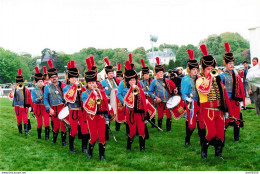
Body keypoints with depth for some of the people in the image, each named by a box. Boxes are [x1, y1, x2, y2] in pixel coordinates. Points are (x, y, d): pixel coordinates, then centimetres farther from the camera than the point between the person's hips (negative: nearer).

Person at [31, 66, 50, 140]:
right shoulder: (34, 90, -3)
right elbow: (33, 100, -11)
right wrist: (39, 99, -28)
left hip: (45, 107, 1)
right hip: (38, 108, -1)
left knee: (47, 121, -12)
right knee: (39, 123, 6)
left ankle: (47, 136, -5)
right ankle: (39, 136, 25)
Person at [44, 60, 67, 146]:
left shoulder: (62, 85, 1)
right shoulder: (47, 88, 4)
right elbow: (45, 99, 4)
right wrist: (49, 109, -7)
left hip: (62, 107, 0)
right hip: (54, 109, 1)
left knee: (63, 124, -1)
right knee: (56, 125, 7)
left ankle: (63, 140, 13)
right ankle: (54, 139, 30)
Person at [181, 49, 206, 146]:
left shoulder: (199, 78, 12)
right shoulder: (186, 80, -6)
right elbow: (184, 94, -9)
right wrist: (187, 99, -26)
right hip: (192, 104, -5)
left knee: (201, 122, 6)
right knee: (191, 124, -3)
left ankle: (203, 141, 15)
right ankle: (187, 140, 18)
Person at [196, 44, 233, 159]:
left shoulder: (218, 80, 14)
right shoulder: (200, 80, -4)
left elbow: (225, 96, 17)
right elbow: (204, 90, -28)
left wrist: (230, 111, 15)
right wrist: (209, 76, -25)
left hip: (219, 111, 5)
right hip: (208, 111, -5)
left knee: (220, 133, 5)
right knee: (212, 133, -12)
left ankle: (218, 153, 22)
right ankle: (204, 149, 13)